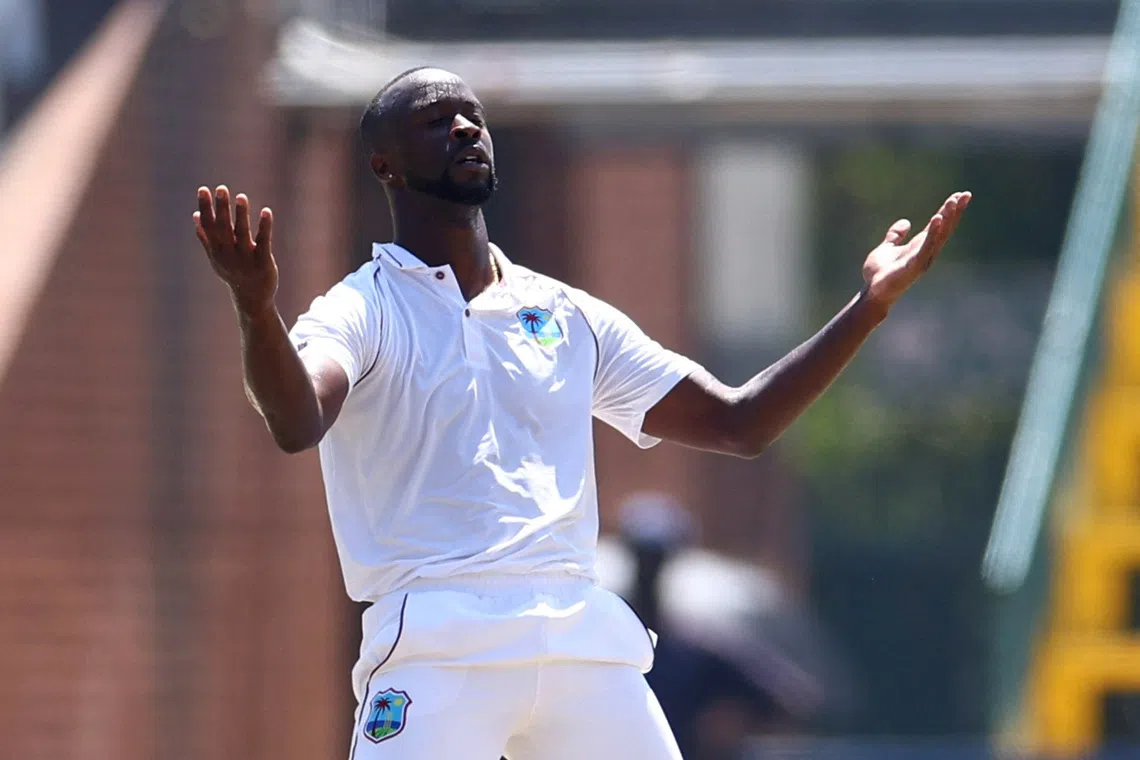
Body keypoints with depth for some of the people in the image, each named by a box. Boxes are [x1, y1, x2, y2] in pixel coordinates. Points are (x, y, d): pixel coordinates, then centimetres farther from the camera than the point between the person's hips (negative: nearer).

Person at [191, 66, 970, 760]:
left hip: (586, 642, 5)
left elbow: (739, 423, 20)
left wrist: (870, 305, 12)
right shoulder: (366, 310, 3)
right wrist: (257, 309, -38)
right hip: (437, 644, -5)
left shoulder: (570, 317, 20)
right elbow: (296, 423, -18)